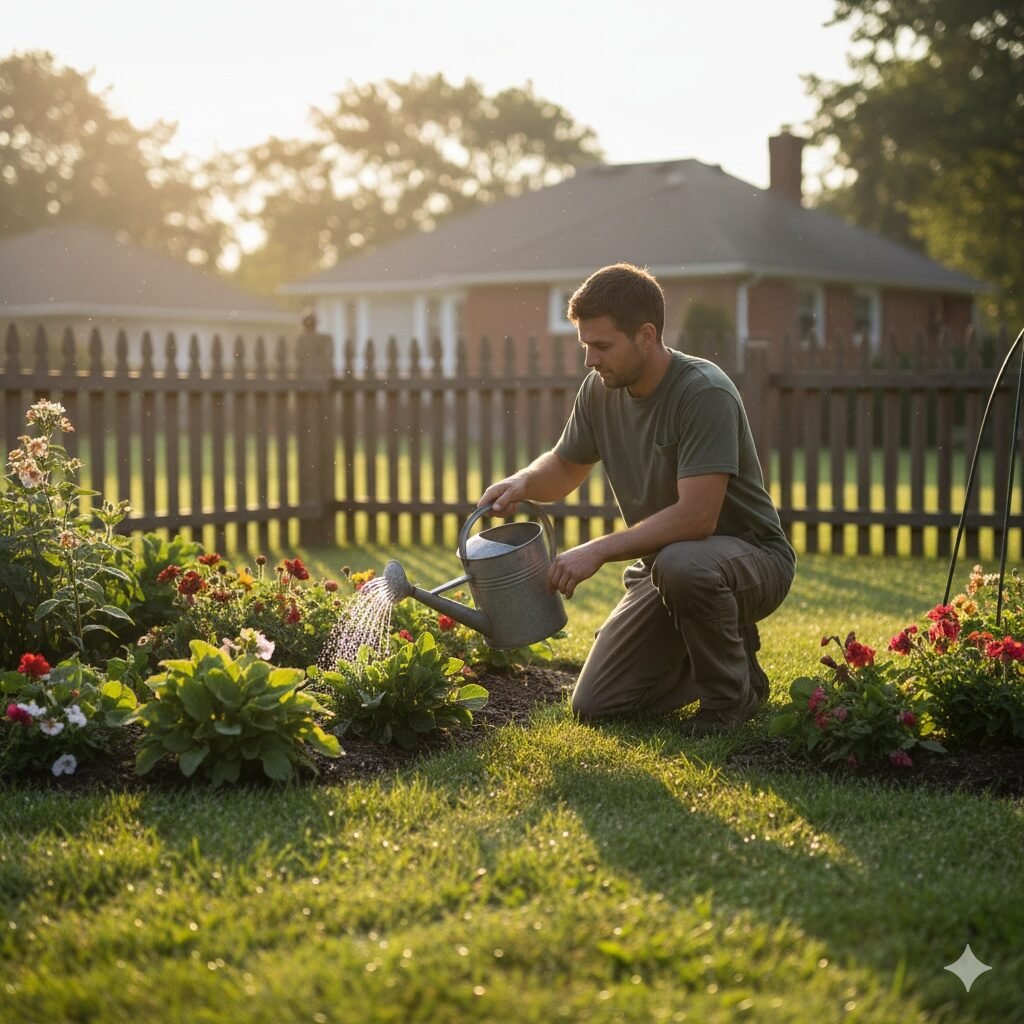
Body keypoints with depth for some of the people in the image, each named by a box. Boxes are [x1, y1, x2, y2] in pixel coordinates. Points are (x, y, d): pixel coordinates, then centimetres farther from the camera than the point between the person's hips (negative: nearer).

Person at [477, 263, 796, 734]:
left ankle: (733, 691, -12)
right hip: (662, 564, 7)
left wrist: (597, 551, -31)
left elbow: (696, 517, -33)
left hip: (752, 557, -7)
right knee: (594, 706, -2)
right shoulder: (600, 390, -4)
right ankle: (725, 646, 19)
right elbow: (564, 467, 12)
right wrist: (523, 482, -11)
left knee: (681, 563, -41)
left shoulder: (705, 393, -26)